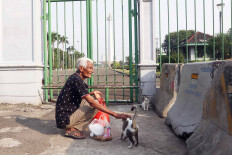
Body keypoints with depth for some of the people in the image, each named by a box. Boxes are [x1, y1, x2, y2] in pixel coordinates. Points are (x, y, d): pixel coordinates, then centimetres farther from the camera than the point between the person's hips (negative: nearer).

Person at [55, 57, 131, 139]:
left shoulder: (74, 77, 11)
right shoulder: (77, 80, -19)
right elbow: (92, 102, -27)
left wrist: (92, 93, 1)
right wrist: (115, 114, -28)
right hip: (64, 120, -10)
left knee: (93, 97, 14)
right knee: (95, 103, -14)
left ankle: (72, 127, 5)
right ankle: (72, 129, -8)